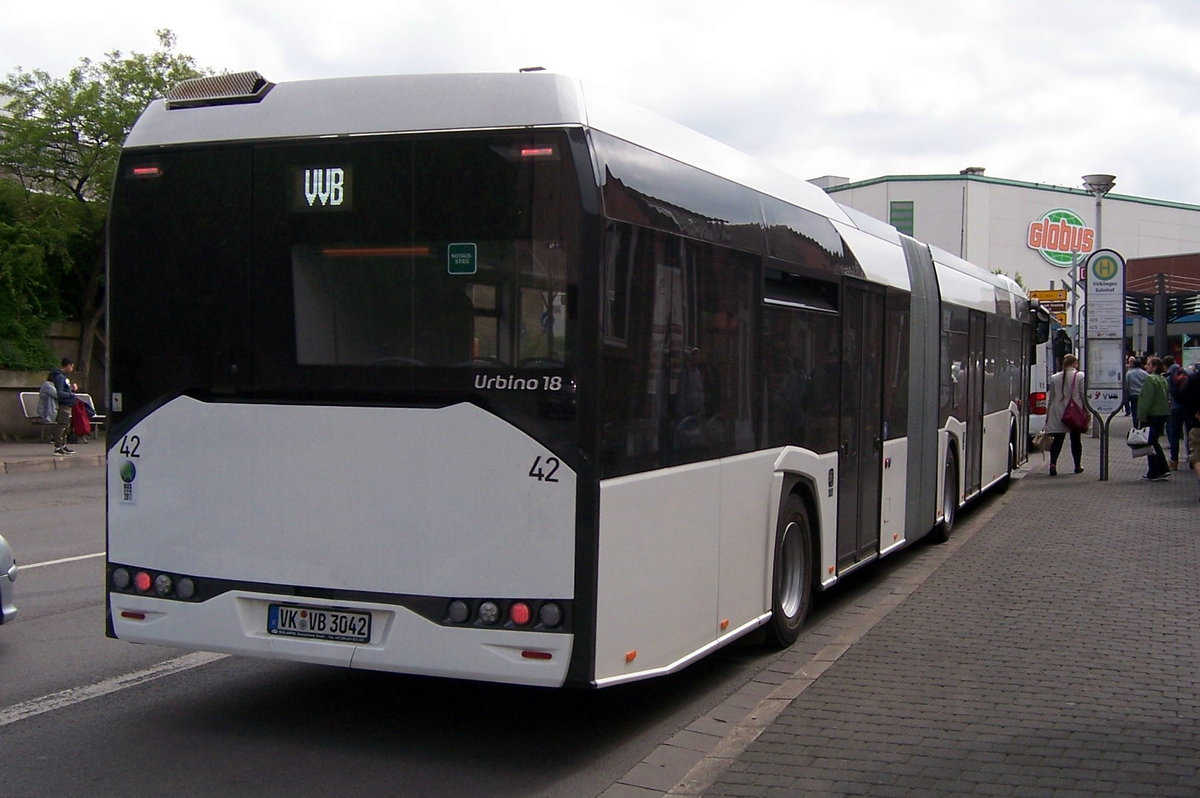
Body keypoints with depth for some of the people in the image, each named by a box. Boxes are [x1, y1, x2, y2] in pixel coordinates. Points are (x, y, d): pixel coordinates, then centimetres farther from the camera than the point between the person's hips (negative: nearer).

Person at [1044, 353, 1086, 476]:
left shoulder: (1054, 378, 3)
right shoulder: (1080, 376, -5)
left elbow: (1051, 397, 7)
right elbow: (1083, 395, -6)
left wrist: (1048, 413, 14)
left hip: (1058, 413, 2)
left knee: (1057, 440, 0)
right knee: (1075, 439, 10)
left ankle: (1053, 463, -16)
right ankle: (1077, 465, 19)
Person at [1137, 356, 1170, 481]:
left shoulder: (1150, 379, -15)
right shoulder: (1163, 380, 13)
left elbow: (1147, 399, -21)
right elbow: (1166, 398, 19)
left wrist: (1142, 416, -17)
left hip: (1153, 415, -9)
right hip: (1163, 414, 9)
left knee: (1150, 443, -1)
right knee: (1154, 442, 17)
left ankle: (1153, 473, 2)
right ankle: (1163, 470, 13)